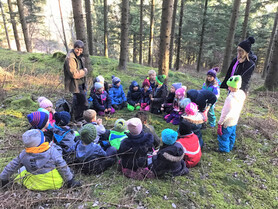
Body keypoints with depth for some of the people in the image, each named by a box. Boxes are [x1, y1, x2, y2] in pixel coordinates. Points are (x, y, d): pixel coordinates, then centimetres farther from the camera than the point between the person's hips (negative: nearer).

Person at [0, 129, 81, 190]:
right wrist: (70, 181, -4)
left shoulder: (24, 154, -13)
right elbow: (63, 167, -16)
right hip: (55, 184, -3)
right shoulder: (51, 150, -21)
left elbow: (11, 167, 3)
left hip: (34, 186, 3)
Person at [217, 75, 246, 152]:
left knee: (223, 137, 13)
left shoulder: (230, 98, -33)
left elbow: (225, 113, -26)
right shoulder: (241, 94, -8)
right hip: (235, 120, 8)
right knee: (232, 135, 26)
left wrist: (220, 123, -16)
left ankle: (224, 150, 31)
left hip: (227, 122, -8)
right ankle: (230, 148, 46)